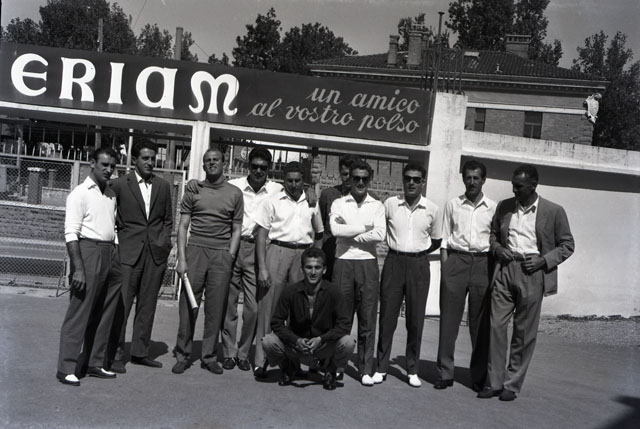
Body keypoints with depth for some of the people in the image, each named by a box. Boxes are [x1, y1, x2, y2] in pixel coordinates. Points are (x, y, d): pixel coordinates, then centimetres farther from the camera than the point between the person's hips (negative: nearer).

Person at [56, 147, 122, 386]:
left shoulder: (112, 194, 15)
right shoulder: (80, 193, -5)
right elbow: (71, 233, -11)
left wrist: (117, 259, 11)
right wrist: (78, 268, -18)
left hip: (110, 253, 7)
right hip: (89, 251, -7)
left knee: (104, 313, 11)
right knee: (79, 312, -5)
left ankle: (95, 363, 20)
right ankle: (67, 368, 3)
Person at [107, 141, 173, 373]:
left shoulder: (163, 186, 12)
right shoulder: (119, 184, 0)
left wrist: (164, 243, 6)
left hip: (156, 253, 4)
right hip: (128, 252, -3)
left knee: (147, 305, 9)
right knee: (121, 304, -3)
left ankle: (140, 351, 19)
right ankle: (115, 354, 7)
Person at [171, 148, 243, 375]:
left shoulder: (235, 193, 10)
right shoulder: (193, 191, 9)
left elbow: (236, 229, 9)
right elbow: (183, 226, 6)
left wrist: (229, 257, -2)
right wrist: (181, 258, -4)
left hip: (222, 254, 0)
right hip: (195, 250, 0)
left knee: (216, 308, 3)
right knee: (188, 305, 0)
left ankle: (209, 356, 14)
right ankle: (183, 354, 12)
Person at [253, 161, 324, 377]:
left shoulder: (312, 204, 12)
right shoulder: (273, 202, 4)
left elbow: (318, 236, 18)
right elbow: (261, 234, 1)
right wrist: (262, 267, -8)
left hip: (304, 254, 3)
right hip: (278, 250, -2)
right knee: (268, 306, -4)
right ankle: (261, 360, 2)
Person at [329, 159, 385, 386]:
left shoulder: (377, 206, 10)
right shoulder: (338, 203, 10)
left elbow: (380, 235, -5)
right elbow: (335, 229, -8)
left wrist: (348, 233, -5)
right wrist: (365, 228, -5)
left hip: (368, 263, 0)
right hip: (343, 262, 0)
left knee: (368, 319, 0)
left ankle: (366, 369, 8)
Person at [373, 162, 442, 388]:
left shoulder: (432, 209, 2)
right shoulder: (390, 204, 1)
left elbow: (436, 241, 14)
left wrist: (418, 251, 4)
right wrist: (397, 247, 4)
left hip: (419, 264, 0)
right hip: (394, 262, 0)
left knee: (415, 319, 4)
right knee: (387, 316, 2)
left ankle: (413, 370, 16)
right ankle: (381, 367, 12)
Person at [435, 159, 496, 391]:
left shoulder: (493, 208, 8)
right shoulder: (453, 205, 10)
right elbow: (445, 239, 9)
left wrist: (494, 272, 1)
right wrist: (444, 268, -1)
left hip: (483, 262, 0)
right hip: (456, 260, 0)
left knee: (481, 322, 3)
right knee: (449, 318, -1)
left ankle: (479, 376, 15)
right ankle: (444, 373, 8)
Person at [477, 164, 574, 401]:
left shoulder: (554, 211, 0)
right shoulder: (504, 206, 10)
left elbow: (567, 245, 5)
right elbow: (493, 234, 22)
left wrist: (544, 260, -9)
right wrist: (497, 248, 0)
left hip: (532, 274, -3)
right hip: (504, 270, 3)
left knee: (524, 332, 3)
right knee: (496, 326, -1)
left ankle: (512, 384, 16)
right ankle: (494, 382, 10)